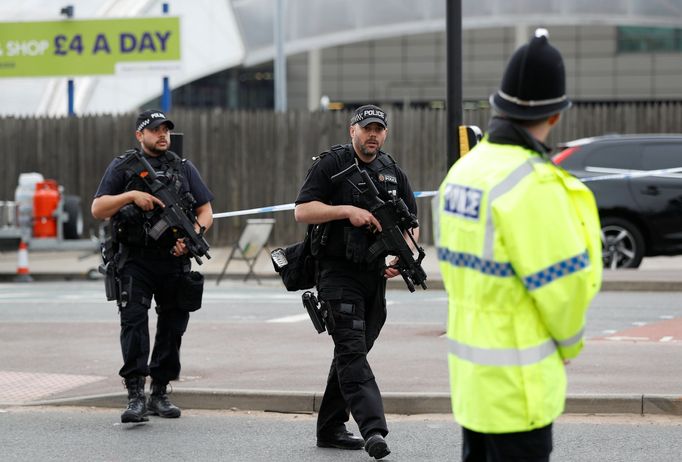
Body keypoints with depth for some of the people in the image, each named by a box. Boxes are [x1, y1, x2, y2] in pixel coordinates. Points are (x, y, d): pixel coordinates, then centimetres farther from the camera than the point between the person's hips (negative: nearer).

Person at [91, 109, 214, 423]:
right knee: (134, 321, -15)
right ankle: (135, 396, -20)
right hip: (136, 261, -3)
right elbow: (97, 209, -1)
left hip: (174, 261, 3)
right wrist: (132, 195, -16)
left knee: (172, 326, 7)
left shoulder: (184, 168, 12)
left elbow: (206, 211, 10)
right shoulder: (122, 168, 5)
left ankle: (160, 394, 18)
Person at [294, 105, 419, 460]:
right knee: (352, 351, -15)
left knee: (352, 353, 12)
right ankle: (373, 430, -27)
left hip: (374, 275, 6)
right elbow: (302, 211, -10)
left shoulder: (393, 173, 12)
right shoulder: (331, 165, -4)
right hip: (338, 273, -6)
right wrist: (347, 211, -20)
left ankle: (330, 429, 22)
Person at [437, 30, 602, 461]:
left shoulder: (465, 170, 5)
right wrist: (568, 344, -1)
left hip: (470, 368, 9)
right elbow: (564, 284, -19)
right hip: (516, 377, -9)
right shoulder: (532, 185, -21)